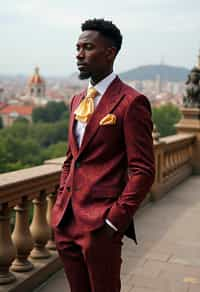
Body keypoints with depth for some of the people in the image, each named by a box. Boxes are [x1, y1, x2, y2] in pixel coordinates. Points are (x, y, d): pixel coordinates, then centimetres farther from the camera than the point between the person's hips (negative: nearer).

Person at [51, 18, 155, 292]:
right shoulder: (78, 100, 14)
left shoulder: (131, 102, -11)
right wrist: (60, 204, 11)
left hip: (100, 225, -7)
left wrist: (116, 220, -16)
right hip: (66, 221, 7)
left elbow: (143, 170, -13)